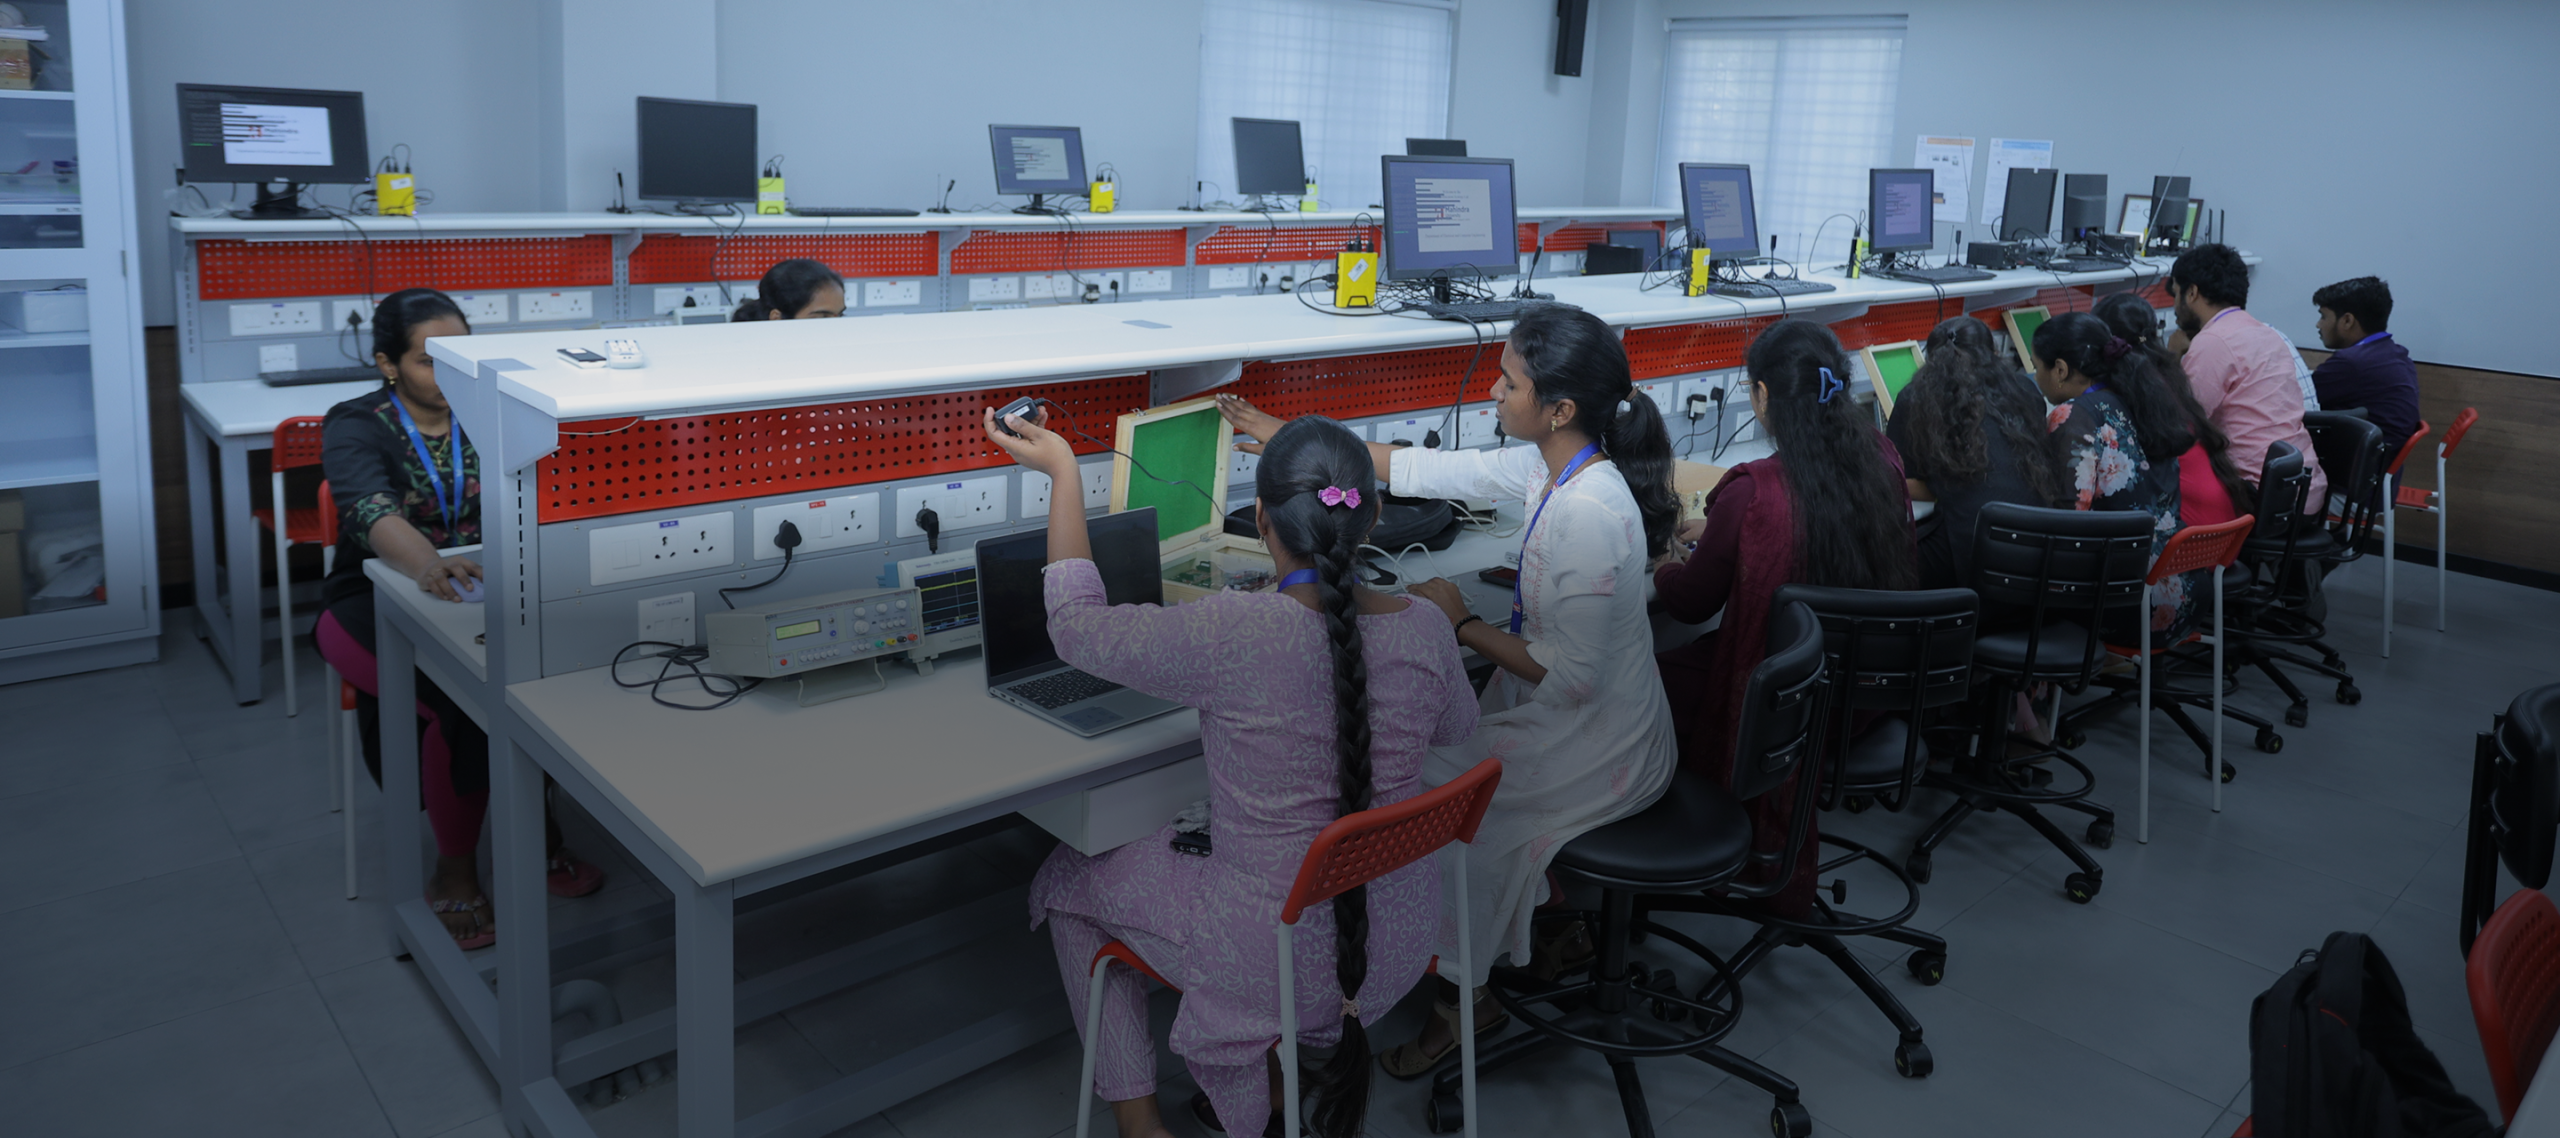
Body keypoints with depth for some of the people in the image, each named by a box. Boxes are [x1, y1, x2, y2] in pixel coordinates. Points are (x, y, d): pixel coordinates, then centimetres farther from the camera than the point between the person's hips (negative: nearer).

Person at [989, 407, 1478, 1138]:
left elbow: (1076, 629, -12)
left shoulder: (1232, 636, -28)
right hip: (1398, 939, 5)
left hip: (1276, 958, -5)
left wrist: (1063, 472, -4)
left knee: (1065, 881, 22)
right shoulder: (1426, 628, -13)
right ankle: (1256, 1067, 32)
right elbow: (1455, 727, 10)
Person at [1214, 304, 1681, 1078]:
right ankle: (1551, 924, 28)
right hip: (1581, 719, 9)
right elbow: (1425, 470, 5)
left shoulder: (1589, 516, -32)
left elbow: (1571, 678, -29)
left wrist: (1460, 622, -18)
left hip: (1598, 748, -8)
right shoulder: (1552, 467, -3)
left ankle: (1461, 994, 16)